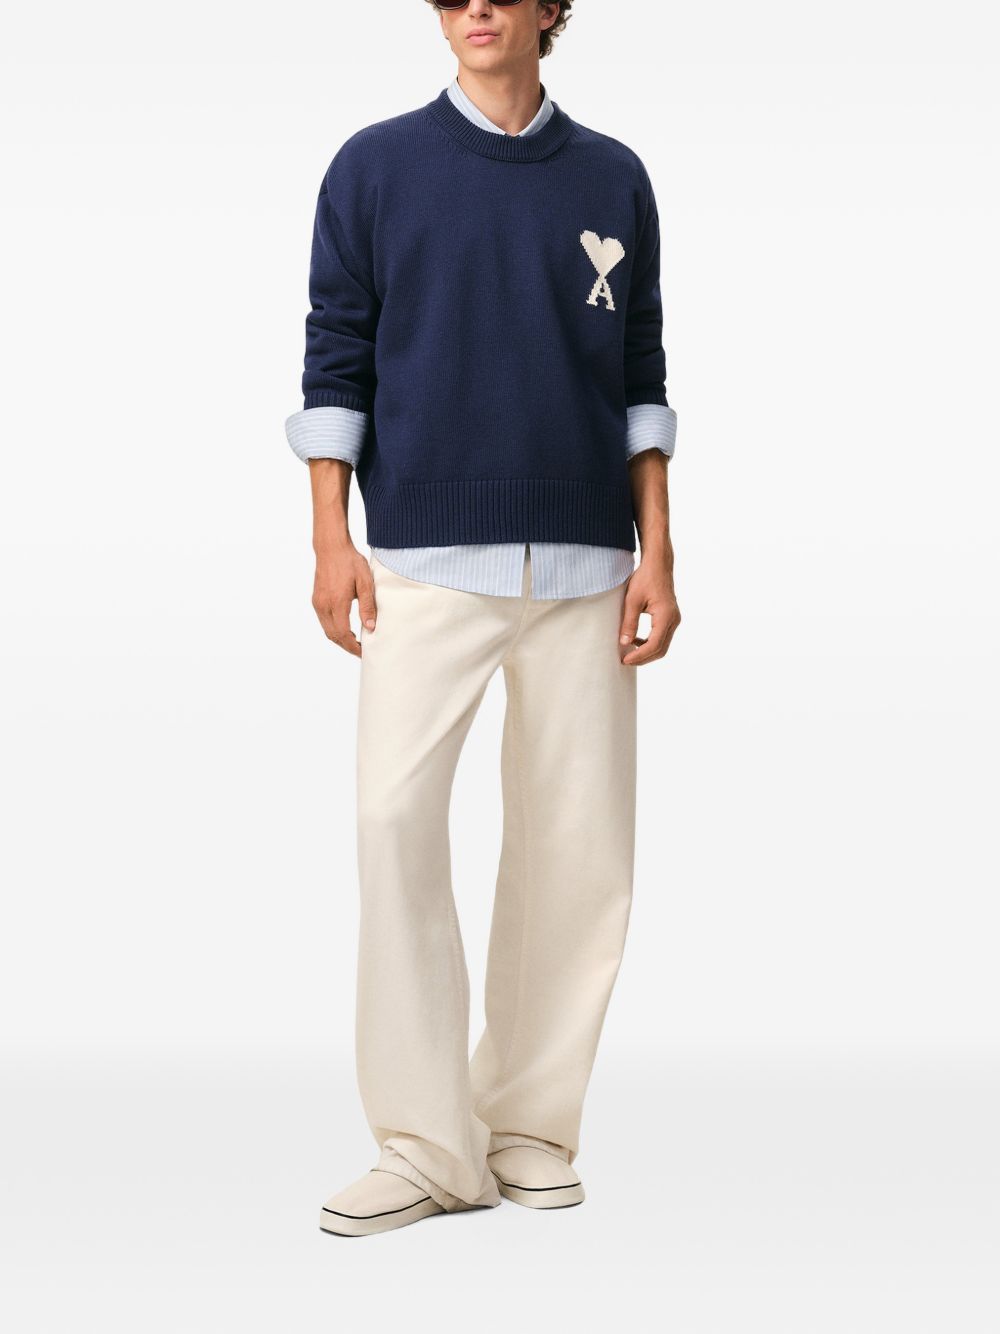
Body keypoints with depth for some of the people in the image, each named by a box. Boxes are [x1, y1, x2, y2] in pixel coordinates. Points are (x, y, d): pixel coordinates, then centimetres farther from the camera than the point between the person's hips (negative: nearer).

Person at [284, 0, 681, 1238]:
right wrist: (330, 542, -3)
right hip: (427, 558, -2)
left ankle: (531, 1127, 12)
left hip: (583, 559, 2)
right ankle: (428, 1147, -6)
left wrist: (657, 553, 4)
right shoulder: (375, 166, 7)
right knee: (395, 812, -14)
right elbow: (336, 356, 5)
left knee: (579, 844, 0)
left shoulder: (613, 179, 11)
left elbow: (641, 376, 12)